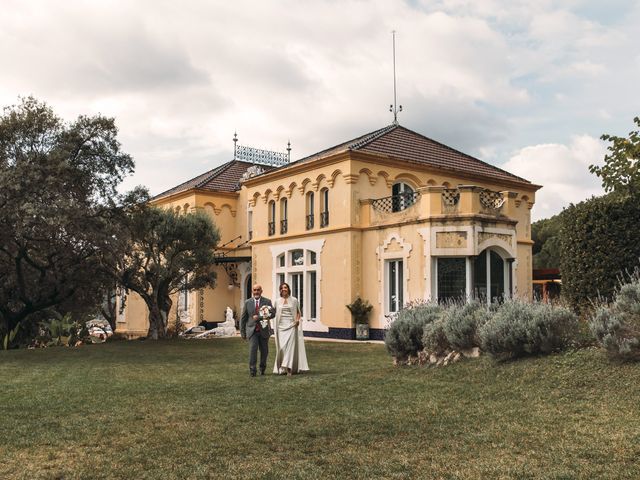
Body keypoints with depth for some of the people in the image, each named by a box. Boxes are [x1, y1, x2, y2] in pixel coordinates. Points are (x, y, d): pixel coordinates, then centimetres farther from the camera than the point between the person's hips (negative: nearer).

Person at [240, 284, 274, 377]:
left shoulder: (267, 301, 1)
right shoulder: (247, 302, 4)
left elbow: (272, 314, -11)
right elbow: (243, 318, 7)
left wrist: (259, 317, -20)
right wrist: (242, 332, 5)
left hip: (264, 330, 1)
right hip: (252, 330, -1)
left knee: (264, 351, 10)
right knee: (253, 348, -16)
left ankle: (262, 368, 32)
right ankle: (252, 370, -9)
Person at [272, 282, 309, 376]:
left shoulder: (294, 300, 4)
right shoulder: (277, 301, 8)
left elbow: (298, 312, 11)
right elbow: (275, 313, 13)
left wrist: (297, 319, -9)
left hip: (291, 326, -2)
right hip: (281, 326, 2)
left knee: (290, 345, -10)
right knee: (281, 346, -2)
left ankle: (289, 368, -10)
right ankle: (282, 368, 10)